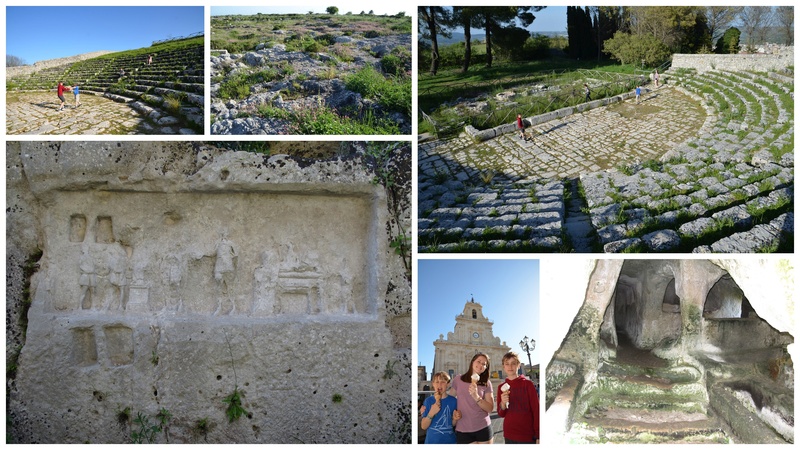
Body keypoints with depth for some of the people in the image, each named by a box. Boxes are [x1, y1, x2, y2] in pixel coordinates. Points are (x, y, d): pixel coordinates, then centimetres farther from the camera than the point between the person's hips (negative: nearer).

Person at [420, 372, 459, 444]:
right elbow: (424, 426, -6)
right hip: (432, 441, 0)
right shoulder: (428, 401, -6)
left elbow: (453, 424, 5)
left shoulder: (453, 401, -5)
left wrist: (455, 419, -16)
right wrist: (431, 413, -21)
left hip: (449, 441, 0)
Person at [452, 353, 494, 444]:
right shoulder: (458, 380, 2)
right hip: (462, 431, 0)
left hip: (483, 429, 0)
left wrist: (476, 397, -19)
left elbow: (490, 408, -3)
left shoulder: (487, 384, 2)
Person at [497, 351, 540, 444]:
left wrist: (538, 436, -8)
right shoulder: (501, 387, 7)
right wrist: (503, 403, -11)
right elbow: (501, 414, 10)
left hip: (528, 436, -3)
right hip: (509, 436, 3)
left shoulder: (527, 384, -3)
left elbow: (536, 410, -4)